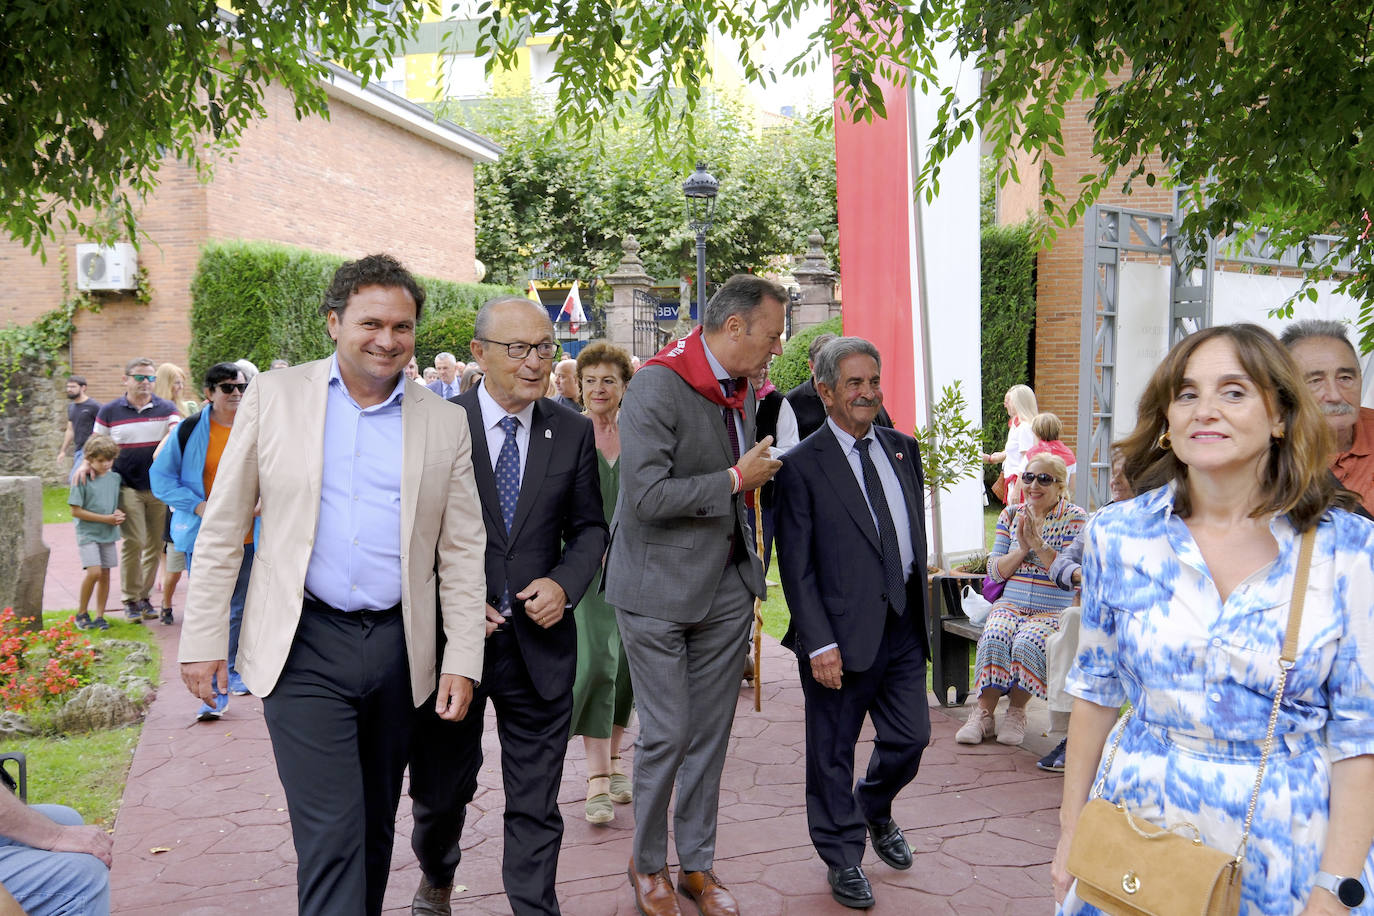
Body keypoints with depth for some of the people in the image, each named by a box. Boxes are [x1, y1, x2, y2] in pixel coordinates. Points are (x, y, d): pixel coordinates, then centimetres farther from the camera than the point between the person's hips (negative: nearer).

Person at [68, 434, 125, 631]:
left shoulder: (115, 478, 5)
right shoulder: (82, 480, -11)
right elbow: (75, 511, -12)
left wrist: (118, 514, -6)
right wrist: (105, 518, -15)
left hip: (109, 533, 5)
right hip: (88, 533, -5)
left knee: (105, 574, 6)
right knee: (94, 571, -16)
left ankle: (100, 616, 16)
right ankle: (81, 613, 3)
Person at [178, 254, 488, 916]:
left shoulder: (445, 424, 5)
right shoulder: (273, 397, 2)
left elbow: (462, 552, 6)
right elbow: (222, 530, 4)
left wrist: (463, 659, 0)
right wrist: (202, 639, 0)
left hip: (399, 647, 3)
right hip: (305, 645, -2)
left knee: (376, 828, 15)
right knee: (331, 833, -7)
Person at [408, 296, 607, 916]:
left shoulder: (572, 433, 2)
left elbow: (588, 527, 9)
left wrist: (564, 583, -9)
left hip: (540, 645, 1)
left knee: (536, 807, 8)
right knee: (441, 790, 20)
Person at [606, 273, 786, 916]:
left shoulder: (740, 388, 9)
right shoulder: (657, 387, -17)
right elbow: (646, 496, -24)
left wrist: (763, 472, 5)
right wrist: (734, 480, -17)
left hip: (726, 585, 7)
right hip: (659, 590, -7)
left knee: (710, 732, 12)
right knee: (667, 733, 1)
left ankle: (697, 864, 27)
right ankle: (648, 864, 23)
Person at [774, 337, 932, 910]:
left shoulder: (903, 449, 10)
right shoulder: (802, 465, -9)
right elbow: (796, 565, -10)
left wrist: (920, 604, 13)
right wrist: (818, 643, -15)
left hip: (904, 626, 5)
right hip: (843, 633, -5)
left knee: (909, 739, 13)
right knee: (832, 753, 8)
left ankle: (875, 811, 43)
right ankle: (843, 858, 28)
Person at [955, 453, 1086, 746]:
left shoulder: (1074, 518, 0)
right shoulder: (1011, 515, 11)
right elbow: (994, 571, 7)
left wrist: (1037, 543, -19)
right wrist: (1022, 549, -9)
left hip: (1054, 610, -3)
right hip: (1011, 604, 3)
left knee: (1028, 642, -32)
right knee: (993, 639, -28)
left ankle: (1016, 712, -11)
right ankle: (984, 713, -17)